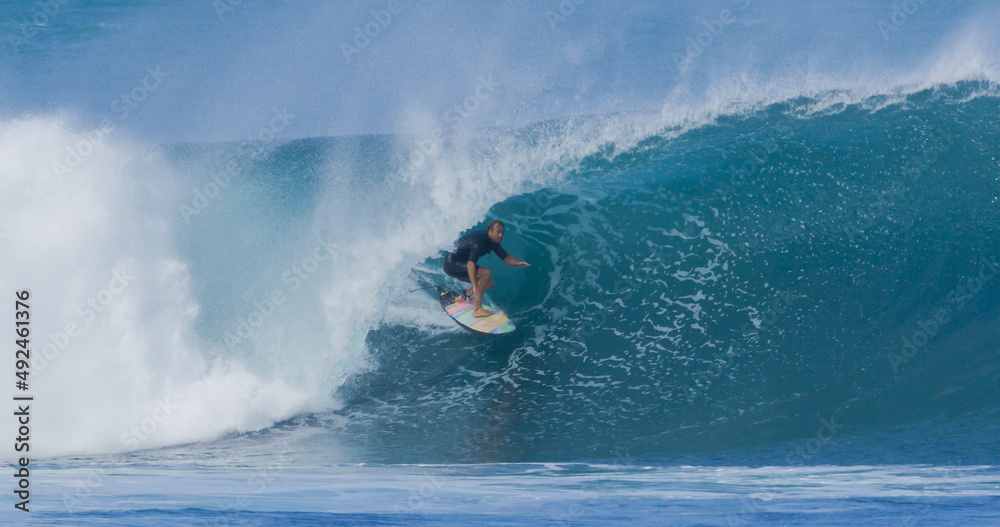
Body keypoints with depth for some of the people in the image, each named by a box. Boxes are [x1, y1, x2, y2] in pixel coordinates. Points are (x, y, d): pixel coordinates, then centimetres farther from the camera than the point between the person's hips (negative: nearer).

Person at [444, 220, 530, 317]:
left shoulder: (493, 241, 2)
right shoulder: (479, 241, -28)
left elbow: (506, 258, 9)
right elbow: (470, 263, -38)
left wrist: (518, 263, -13)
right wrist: (475, 287, -45)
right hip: (452, 264, -10)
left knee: (489, 282, 9)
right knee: (486, 273, -23)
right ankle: (477, 309, -22)